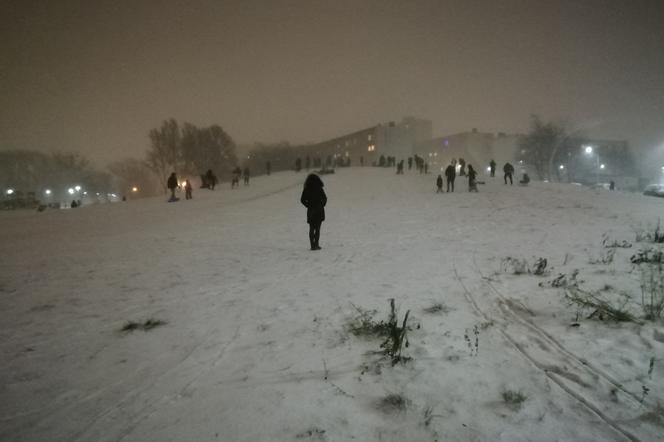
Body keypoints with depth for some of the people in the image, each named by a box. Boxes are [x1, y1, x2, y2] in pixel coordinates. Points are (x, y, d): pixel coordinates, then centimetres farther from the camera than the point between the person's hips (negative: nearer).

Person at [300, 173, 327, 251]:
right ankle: (316, 245, 0)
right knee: (317, 229, 5)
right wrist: (322, 205, 6)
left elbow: (302, 200, -2)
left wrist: (308, 206, 7)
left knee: (311, 229, 12)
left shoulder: (306, 189, -4)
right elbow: (324, 198, -9)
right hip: (319, 211, -2)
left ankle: (313, 245, 9)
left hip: (310, 211, 2)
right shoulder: (319, 189, -11)